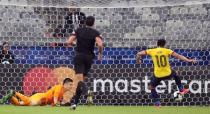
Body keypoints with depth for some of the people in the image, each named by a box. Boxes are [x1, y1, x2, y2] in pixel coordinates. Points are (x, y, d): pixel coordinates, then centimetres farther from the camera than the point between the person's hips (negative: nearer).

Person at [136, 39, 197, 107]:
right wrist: (189, 60, -4)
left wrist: (138, 60, 20)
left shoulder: (152, 51, -4)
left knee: (152, 87, 23)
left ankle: (157, 103, 16)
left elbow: (139, 54, 0)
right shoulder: (167, 51, -4)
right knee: (174, 74, 35)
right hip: (168, 74, 1)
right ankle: (181, 89, 39)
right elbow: (178, 56, -7)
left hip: (158, 75, -1)